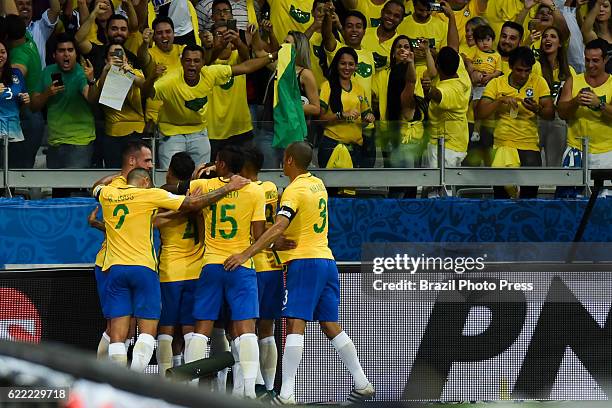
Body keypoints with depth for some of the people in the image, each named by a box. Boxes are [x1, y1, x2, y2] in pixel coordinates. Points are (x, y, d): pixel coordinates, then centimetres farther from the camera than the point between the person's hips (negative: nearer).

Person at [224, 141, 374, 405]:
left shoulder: (295, 190, -10)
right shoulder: (318, 184, 15)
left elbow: (279, 228, -22)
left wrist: (246, 254, -27)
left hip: (304, 261, -8)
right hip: (327, 260, 8)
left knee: (295, 325, -14)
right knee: (331, 326, 15)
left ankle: (286, 395, -23)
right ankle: (362, 384, 17)